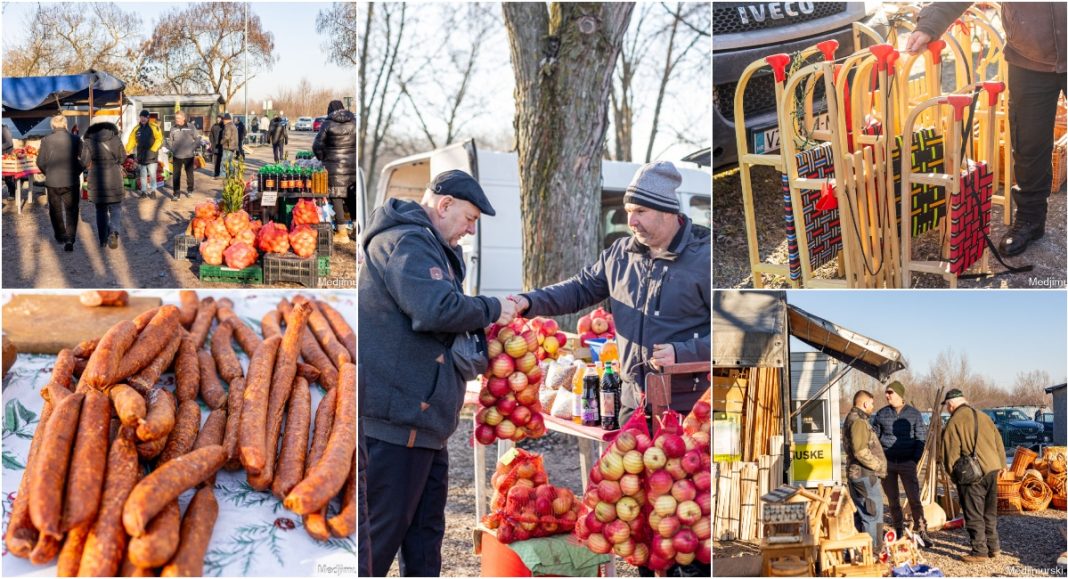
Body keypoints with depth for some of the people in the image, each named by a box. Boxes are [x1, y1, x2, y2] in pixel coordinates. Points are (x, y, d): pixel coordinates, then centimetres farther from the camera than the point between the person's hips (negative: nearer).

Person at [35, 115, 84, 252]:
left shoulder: (46, 140, -5)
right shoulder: (75, 139, -5)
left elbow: (40, 162, -2)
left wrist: (48, 174, 15)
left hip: (52, 181, 0)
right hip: (71, 181, 0)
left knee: (56, 210, 17)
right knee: (71, 211, 5)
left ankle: (60, 236, 27)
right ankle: (70, 239, -9)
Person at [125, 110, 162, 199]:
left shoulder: (154, 127, -4)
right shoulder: (136, 129, 8)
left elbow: (159, 139, -10)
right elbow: (131, 140, 8)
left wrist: (153, 149, -19)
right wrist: (127, 150, -5)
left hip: (151, 156, -4)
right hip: (141, 156, 4)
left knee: (152, 174, 0)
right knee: (142, 175, 9)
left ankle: (152, 191, 10)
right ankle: (144, 191, 16)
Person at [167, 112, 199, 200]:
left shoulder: (191, 127, -3)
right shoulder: (173, 128, 3)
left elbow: (197, 138, 2)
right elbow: (169, 140, 13)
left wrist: (193, 148, -7)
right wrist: (171, 149, 0)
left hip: (189, 155, -1)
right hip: (177, 156, 1)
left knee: (189, 174, 12)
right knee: (176, 175, -4)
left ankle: (190, 190, 28)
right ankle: (176, 193, -1)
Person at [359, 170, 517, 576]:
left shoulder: (435, 249, 21)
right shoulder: (404, 242, -13)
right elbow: (436, 309, -27)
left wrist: (489, 323, 7)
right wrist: (492, 310, -12)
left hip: (422, 419, 11)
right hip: (395, 417, -11)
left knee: (425, 528, 17)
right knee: (383, 528, -4)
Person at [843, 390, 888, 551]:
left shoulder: (852, 419, 17)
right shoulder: (859, 422, -16)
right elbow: (861, 451, -25)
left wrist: (876, 464, 19)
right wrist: (878, 466, -15)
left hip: (856, 473, 11)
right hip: (865, 475, -11)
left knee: (859, 514, 15)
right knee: (873, 513, -7)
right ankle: (873, 550, -6)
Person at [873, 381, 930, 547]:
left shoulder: (914, 414, 1)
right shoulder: (881, 414, 5)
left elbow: (921, 439, 3)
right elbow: (874, 437, 10)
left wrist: (915, 460, -7)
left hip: (907, 463, -2)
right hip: (887, 463, 2)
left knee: (914, 498, -6)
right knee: (893, 500, 6)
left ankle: (921, 531, 0)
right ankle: (899, 532, 15)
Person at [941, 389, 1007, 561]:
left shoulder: (954, 422, -9)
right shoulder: (983, 417, 12)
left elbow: (951, 452, -11)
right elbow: (999, 442, 15)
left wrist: (951, 472, 1)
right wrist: (1001, 464, 21)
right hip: (992, 469, 7)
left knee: (974, 514, 1)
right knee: (990, 511, 18)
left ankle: (979, 551, 4)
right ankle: (993, 547, 25)